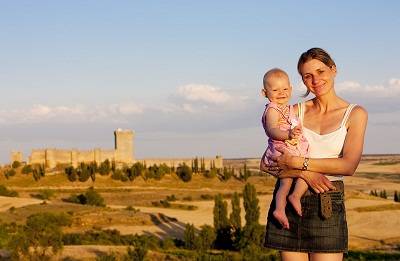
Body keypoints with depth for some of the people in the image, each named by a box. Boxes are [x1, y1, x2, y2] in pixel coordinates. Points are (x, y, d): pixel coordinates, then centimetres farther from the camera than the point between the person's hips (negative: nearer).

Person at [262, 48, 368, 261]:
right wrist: (306, 173, -15)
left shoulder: (354, 114, 3)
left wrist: (297, 162, -13)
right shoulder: (297, 111, 9)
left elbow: (349, 165, -11)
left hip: (327, 205, -2)